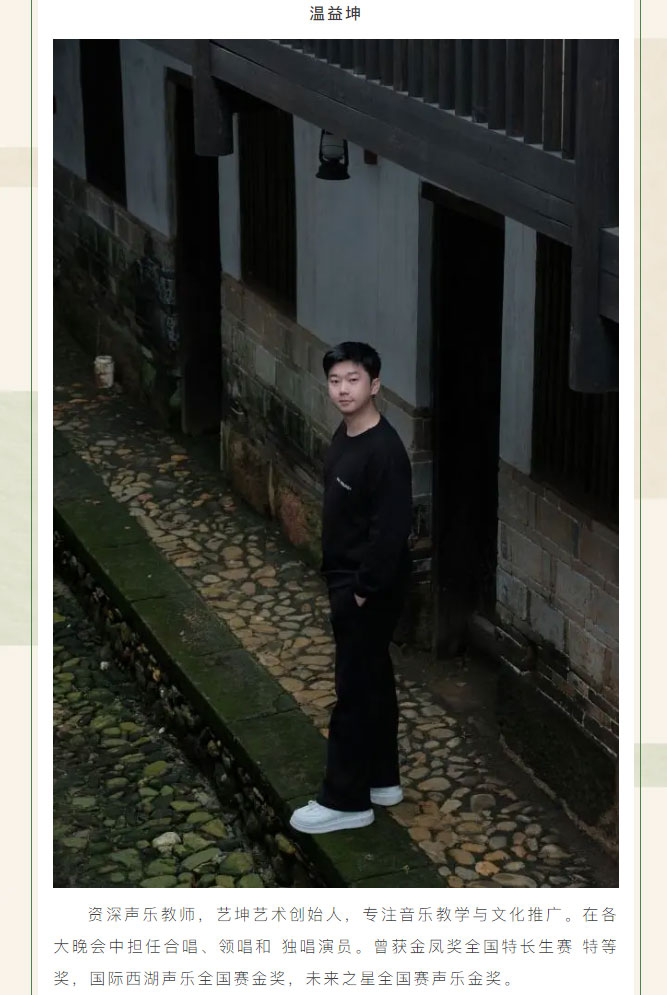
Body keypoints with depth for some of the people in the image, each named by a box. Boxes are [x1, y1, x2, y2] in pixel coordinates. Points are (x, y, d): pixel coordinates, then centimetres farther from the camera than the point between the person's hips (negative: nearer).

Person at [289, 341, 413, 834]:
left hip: (371, 589, -10)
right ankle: (382, 778, 32)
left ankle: (346, 801, 9)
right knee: (373, 678, 19)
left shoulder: (385, 451, -25)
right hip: (347, 579, 10)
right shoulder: (345, 435, 5)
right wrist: (343, 581, 16)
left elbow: (392, 529, -25)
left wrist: (365, 589, -19)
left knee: (354, 688, -1)